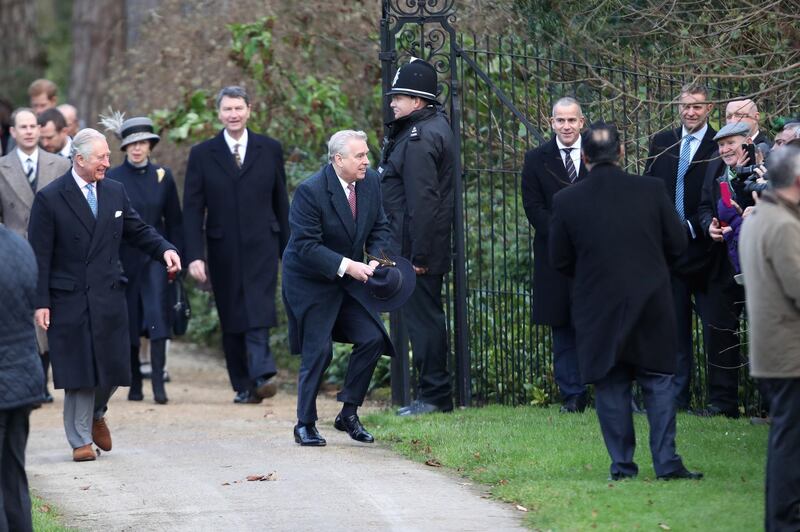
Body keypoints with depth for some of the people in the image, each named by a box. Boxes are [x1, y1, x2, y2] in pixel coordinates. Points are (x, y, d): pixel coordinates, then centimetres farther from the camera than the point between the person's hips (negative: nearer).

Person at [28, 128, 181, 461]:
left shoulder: (115, 193, 9)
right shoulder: (50, 199, -6)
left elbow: (138, 231, 17)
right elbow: (40, 256, -6)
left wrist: (165, 249, -4)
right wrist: (41, 302, -11)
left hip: (109, 297, 4)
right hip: (69, 300, -4)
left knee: (112, 367, 4)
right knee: (78, 372, -1)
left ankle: (96, 415, 34)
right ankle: (81, 439, 11)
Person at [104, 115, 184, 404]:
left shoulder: (163, 176, 5)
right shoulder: (112, 178, -1)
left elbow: (174, 221, 10)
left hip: (155, 257, 0)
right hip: (124, 257, 0)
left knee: (157, 314, -13)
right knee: (129, 321, 5)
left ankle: (158, 382, -15)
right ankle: (134, 383, 17)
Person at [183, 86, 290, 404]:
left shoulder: (270, 150, 7)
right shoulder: (202, 155, 5)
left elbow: (281, 202, 12)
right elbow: (193, 209, 2)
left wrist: (287, 250, 12)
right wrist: (194, 256, -8)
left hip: (261, 247, -1)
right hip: (223, 252, 1)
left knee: (258, 315, -17)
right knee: (232, 322, 4)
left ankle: (262, 377, -28)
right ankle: (243, 386, 10)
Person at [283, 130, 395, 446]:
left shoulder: (370, 183, -3)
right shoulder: (310, 191, -23)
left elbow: (379, 227, 6)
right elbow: (306, 245, -25)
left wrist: (377, 258, -13)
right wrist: (346, 265, -31)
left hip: (349, 278, 6)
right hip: (310, 283, -6)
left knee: (373, 339, -5)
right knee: (318, 351, -10)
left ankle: (349, 414, 10)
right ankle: (305, 424, 5)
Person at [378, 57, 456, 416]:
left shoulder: (419, 139, -19)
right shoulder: (435, 125, 14)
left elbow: (422, 201, -23)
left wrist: (418, 256, -22)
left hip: (418, 248, -11)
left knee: (422, 318, -5)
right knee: (426, 317, 15)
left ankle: (434, 396, 0)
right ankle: (434, 394, 20)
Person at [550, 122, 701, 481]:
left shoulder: (566, 201, -7)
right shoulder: (651, 190, -6)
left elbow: (560, 261, 0)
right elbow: (677, 244, 1)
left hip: (598, 306, 0)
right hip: (651, 302, 0)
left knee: (611, 386, 8)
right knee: (658, 383, 8)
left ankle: (622, 465, 9)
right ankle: (666, 462, 4)